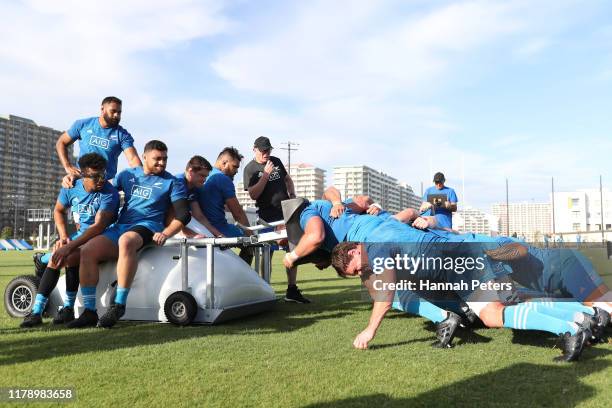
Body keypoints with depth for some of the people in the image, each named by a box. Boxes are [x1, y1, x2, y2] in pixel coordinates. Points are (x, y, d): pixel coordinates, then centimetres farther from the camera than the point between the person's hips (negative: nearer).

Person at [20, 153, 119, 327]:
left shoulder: (109, 194, -21)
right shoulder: (71, 188, -2)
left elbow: (98, 226, -29)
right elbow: (59, 210, 16)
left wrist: (69, 246, -35)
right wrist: (63, 236, 0)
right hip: (82, 234, 6)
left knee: (71, 256, -29)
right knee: (56, 258, -16)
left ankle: (68, 308, -16)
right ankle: (37, 311, -10)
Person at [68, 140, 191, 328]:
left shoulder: (172, 182, 8)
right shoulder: (128, 175, 20)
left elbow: (183, 214, 1)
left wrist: (165, 233, -15)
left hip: (147, 227, -5)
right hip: (120, 226, 5)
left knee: (126, 241, -39)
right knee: (87, 251, -19)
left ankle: (119, 305, -34)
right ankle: (89, 311, -14)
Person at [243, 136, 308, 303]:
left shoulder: (276, 161, 13)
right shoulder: (250, 169, -3)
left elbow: (287, 179, 26)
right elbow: (253, 194, -13)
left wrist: (292, 195, 8)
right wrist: (266, 174, -16)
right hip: (268, 217, -5)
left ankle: (292, 290, 14)